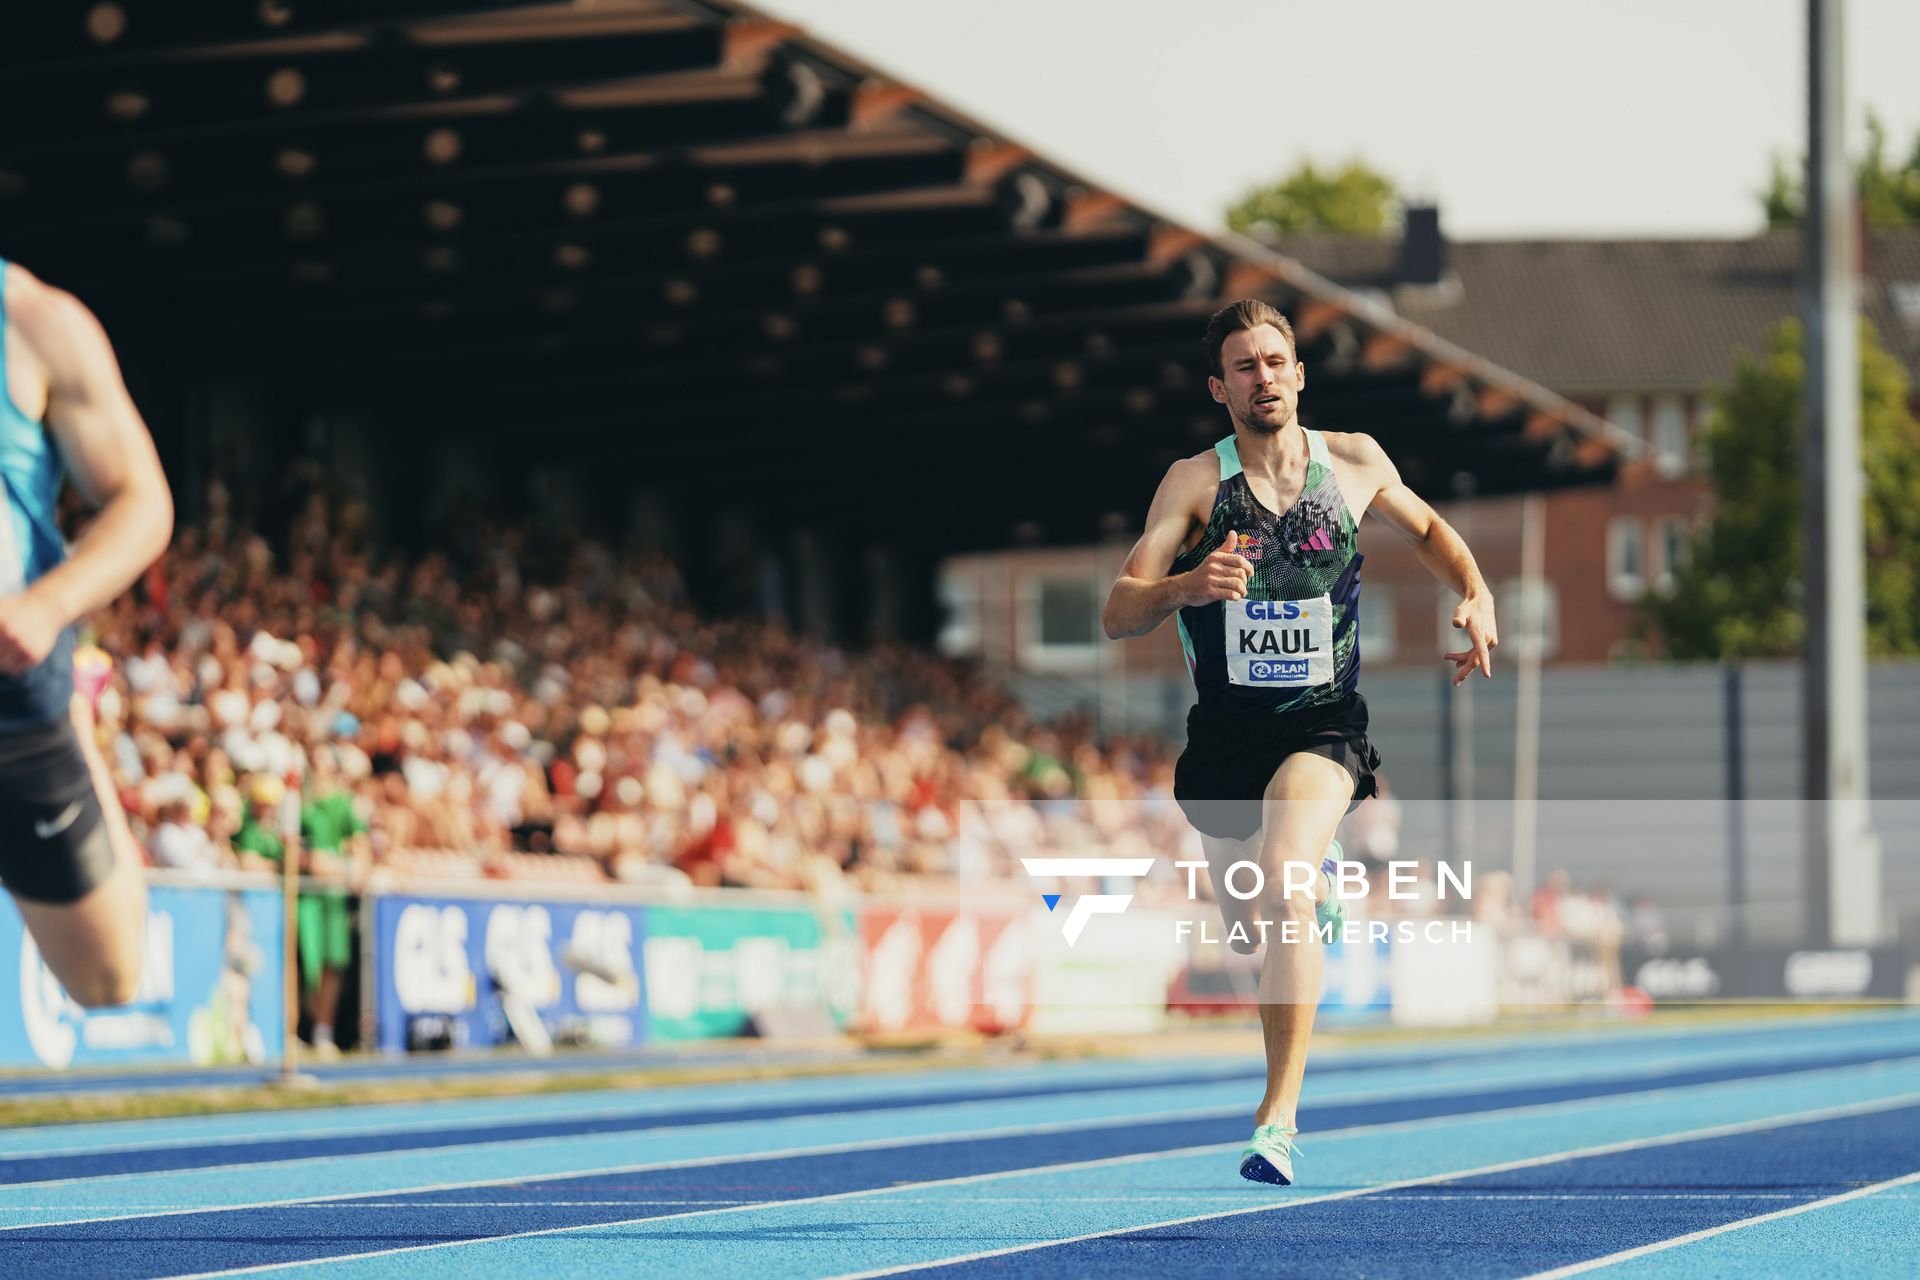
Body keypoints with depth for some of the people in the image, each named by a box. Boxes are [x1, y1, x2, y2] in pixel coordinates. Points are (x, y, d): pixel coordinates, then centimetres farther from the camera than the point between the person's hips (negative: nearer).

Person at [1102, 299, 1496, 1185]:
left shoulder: (1355, 462, -1)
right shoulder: (1196, 481, -7)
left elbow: (1426, 528, 21)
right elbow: (1118, 615, -13)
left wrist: (1477, 596, 2)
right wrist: (1186, 586, -34)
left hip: (1323, 726, -2)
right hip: (1226, 732, 2)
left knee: (1284, 888, -28)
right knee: (1247, 935, 16)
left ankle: (1279, 1116, -27)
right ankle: (1314, 886, 56)